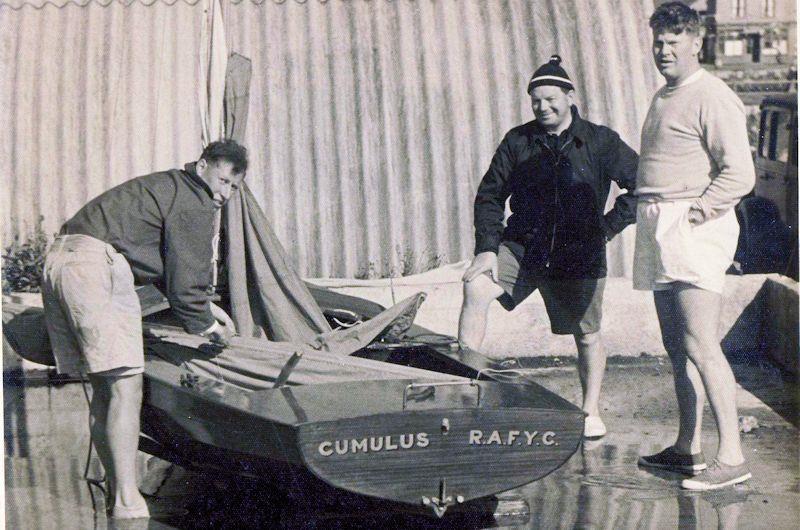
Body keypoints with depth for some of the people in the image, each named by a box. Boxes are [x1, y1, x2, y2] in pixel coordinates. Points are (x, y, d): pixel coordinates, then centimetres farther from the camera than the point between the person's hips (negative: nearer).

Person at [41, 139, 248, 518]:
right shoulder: (194, 204, -3)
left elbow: (170, 267, 36)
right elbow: (185, 284, -4)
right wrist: (207, 327, 13)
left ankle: (116, 491, 20)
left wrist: (205, 307, 36)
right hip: (95, 263, -10)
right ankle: (128, 504, -13)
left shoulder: (166, 186, 28)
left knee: (103, 387, 14)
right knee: (125, 387, -10)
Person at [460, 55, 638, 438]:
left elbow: (640, 186, 3)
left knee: (587, 337, 7)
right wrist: (486, 248, -8)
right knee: (476, 288, -22)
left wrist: (608, 227, -4)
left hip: (579, 256, -1)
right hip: (522, 246, 1)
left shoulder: (600, 142, -2)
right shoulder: (518, 141, 3)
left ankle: (591, 412, 27)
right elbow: (489, 196, 5)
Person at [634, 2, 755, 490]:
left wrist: (695, 210, -18)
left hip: (696, 229, -9)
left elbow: (740, 175, -16)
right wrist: (651, 215, 15)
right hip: (660, 232, 9)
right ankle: (688, 449, 19)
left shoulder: (712, 98, -10)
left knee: (700, 346, -14)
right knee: (677, 346, 12)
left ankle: (732, 457, -13)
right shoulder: (664, 98, 20)